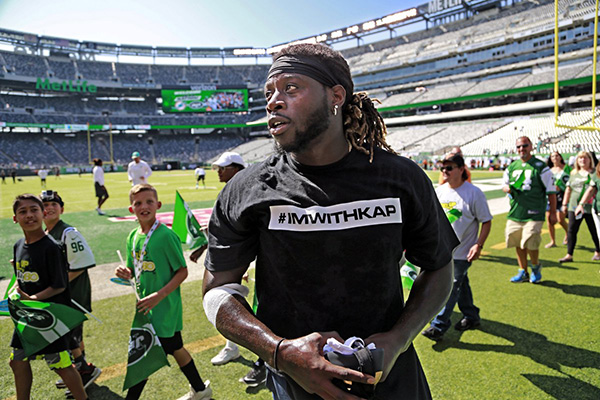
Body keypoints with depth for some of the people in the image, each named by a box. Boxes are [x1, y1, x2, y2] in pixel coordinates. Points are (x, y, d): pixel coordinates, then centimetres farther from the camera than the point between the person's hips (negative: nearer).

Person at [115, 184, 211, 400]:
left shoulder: (166, 235, -19)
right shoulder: (133, 237, 3)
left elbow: (182, 271, -17)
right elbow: (136, 272, 12)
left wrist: (159, 296, -24)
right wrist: (125, 273, -10)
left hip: (163, 307, -8)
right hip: (146, 307, 8)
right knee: (175, 348, 20)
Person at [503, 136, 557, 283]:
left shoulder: (540, 167, -2)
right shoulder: (511, 167, 12)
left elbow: (551, 191, -1)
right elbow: (505, 185, 22)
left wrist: (553, 212, -3)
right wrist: (506, 188, -4)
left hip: (534, 214, -5)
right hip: (514, 213, 5)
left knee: (530, 244, -10)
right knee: (518, 244, 9)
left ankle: (536, 267, 19)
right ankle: (523, 272, 24)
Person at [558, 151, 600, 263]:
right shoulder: (574, 174, 13)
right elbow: (568, 190, 17)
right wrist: (565, 204, 16)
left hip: (589, 207, -3)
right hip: (574, 206, 3)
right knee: (571, 230, 0)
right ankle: (569, 255, 3)